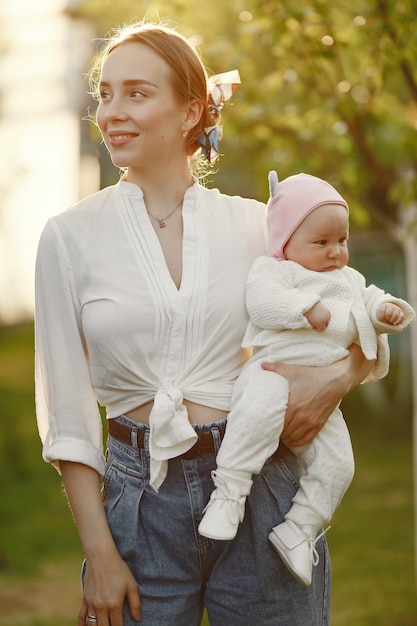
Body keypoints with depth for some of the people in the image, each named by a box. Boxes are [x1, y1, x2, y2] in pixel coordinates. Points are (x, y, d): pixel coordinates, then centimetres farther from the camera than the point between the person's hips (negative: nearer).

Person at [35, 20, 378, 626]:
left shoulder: (253, 224, 2)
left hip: (259, 491, 1)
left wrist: (336, 377, -10)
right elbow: (67, 413, -1)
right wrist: (98, 551, -6)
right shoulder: (70, 236, -1)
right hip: (141, 501, 0)